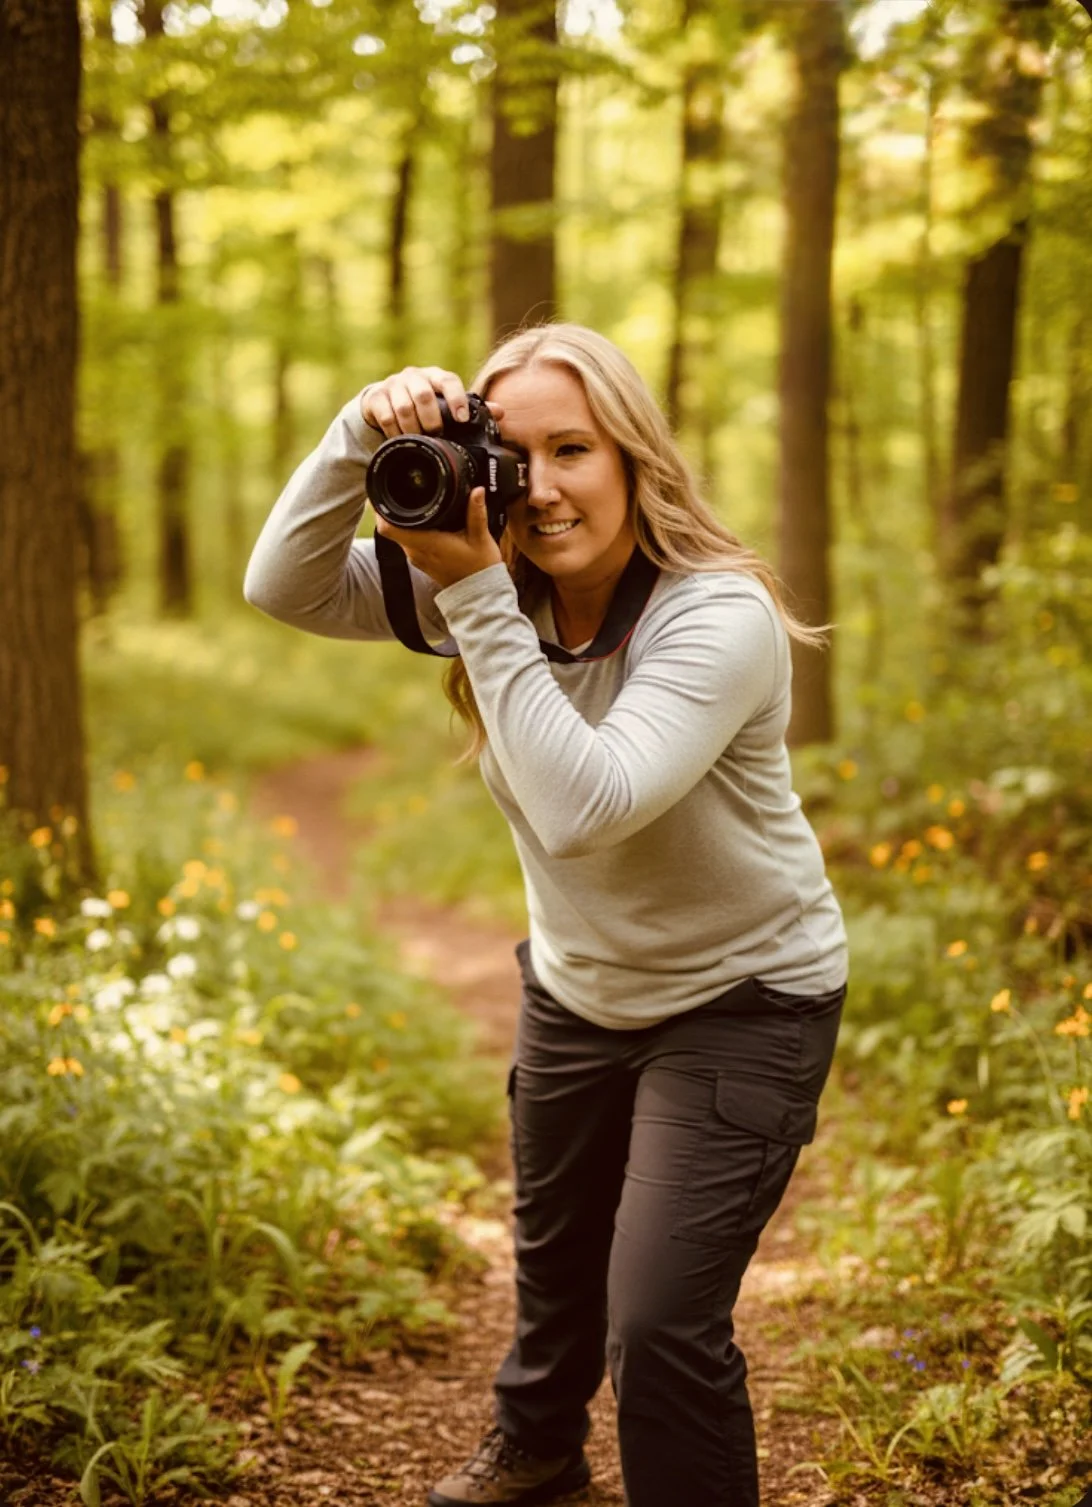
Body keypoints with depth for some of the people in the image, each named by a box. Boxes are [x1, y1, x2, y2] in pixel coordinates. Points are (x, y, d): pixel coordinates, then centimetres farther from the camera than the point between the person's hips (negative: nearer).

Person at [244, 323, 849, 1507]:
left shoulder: (719, 619, -29)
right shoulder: (500, 589, -10)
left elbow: (585, 807, -40)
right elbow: (284, 588, -13)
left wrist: (476, 598, -39)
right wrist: (363, 437, -28)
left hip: (740, 1000, -6)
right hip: (577, 986, 7)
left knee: (660, 1328, -14)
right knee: (553, 1258, 28)